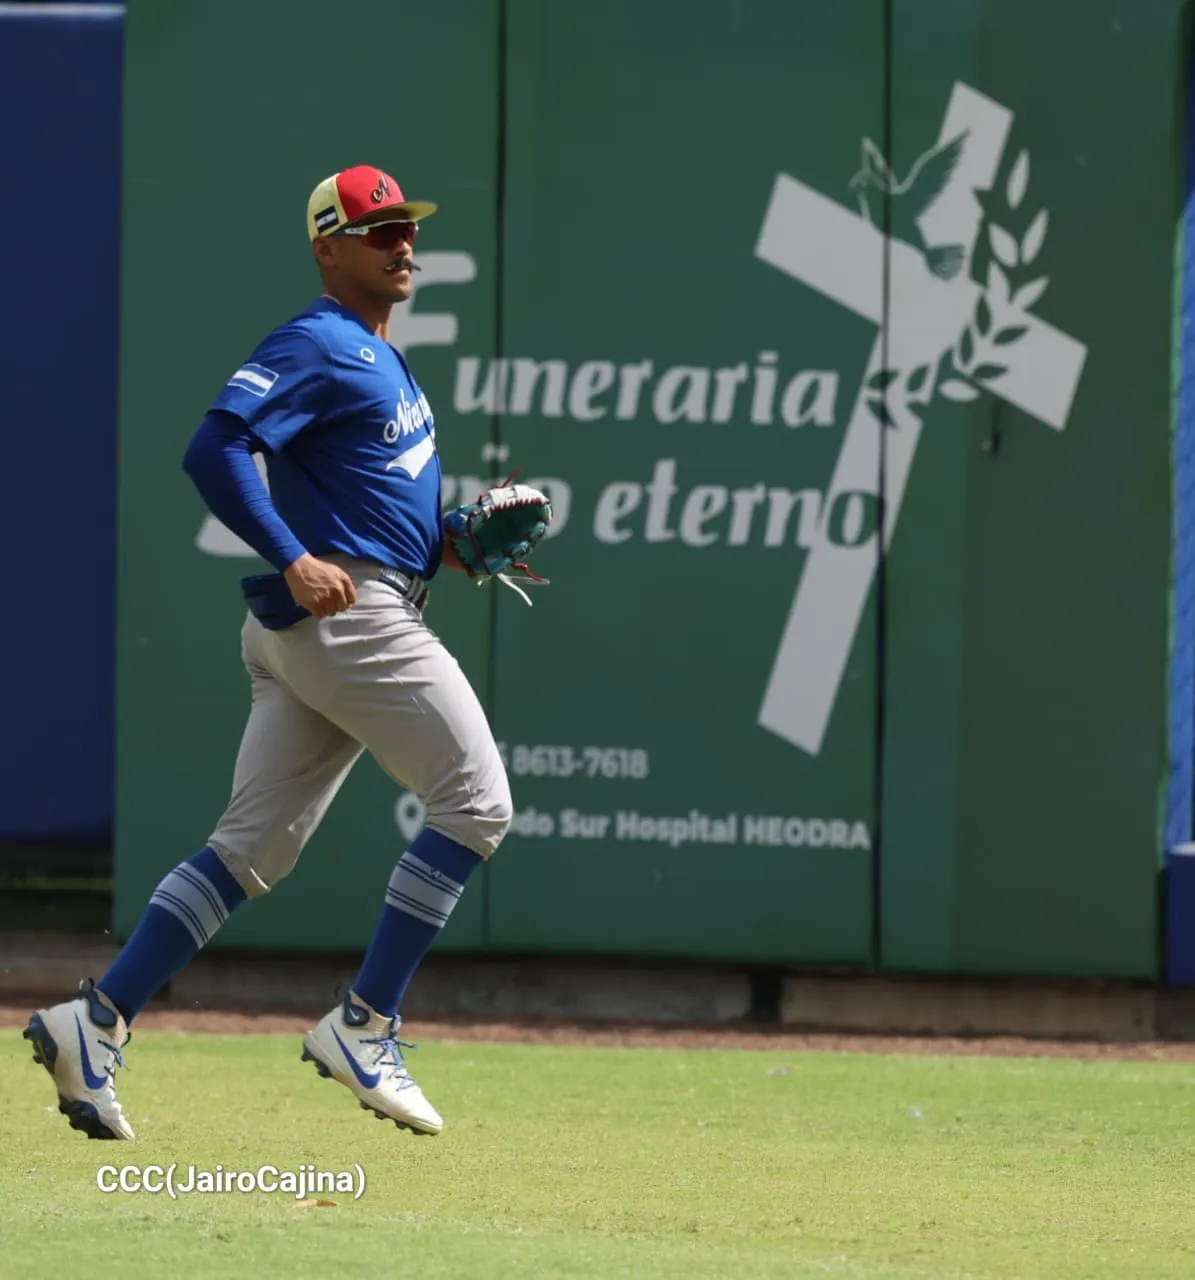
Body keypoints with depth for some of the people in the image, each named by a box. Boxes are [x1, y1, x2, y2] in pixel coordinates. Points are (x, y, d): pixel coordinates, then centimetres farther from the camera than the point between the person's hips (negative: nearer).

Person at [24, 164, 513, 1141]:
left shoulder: (378, 356, 22)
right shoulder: (316, 345, -9)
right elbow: (216, 448, -20)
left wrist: (447, 544, 15)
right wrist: (294, 561, -26)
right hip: (347, 613, -10)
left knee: (253, 848, 6)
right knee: (477, 803, -8)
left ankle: (98, 1022, 1)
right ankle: (364, 1028, -7)